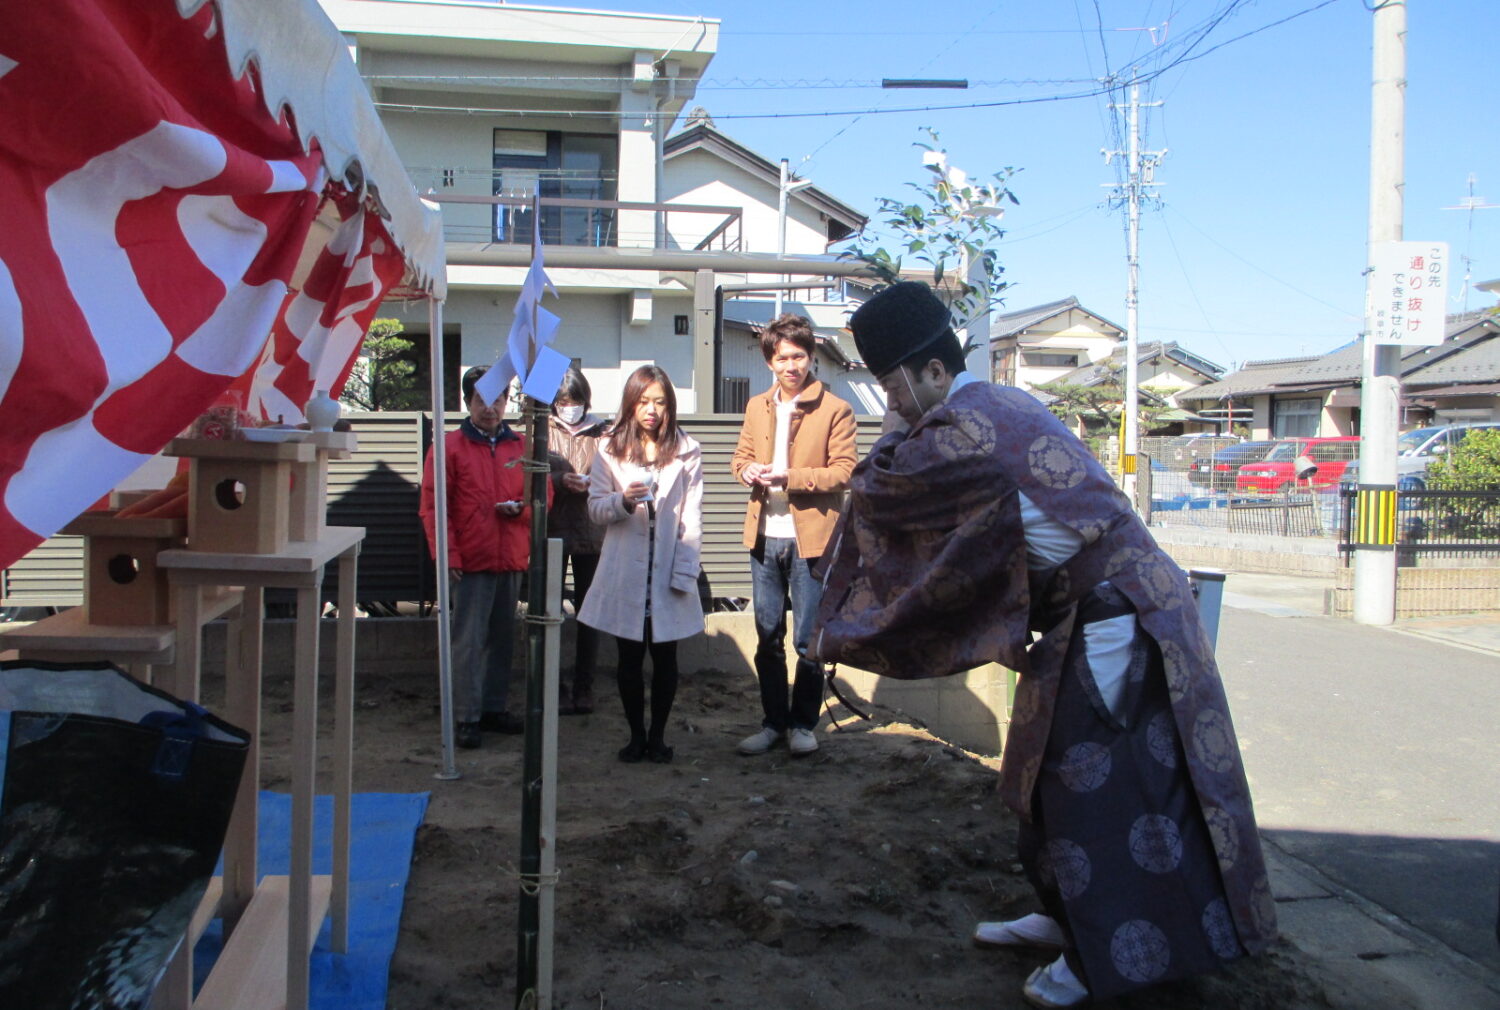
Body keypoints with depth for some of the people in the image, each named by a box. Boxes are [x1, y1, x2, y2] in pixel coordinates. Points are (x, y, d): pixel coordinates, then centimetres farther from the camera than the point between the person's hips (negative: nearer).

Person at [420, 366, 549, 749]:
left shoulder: (521, 447, 10)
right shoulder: (450, 446, -1)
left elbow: (543, 494, 14)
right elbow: (432, 506, -4)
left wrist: (522, 508, -8)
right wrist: (448, 556, -11)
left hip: (512, 560, 4)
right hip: (472, 561, -4)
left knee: (502, 637, 12)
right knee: (469, 640, -4)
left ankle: (494, 707, 24)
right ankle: (467, 718, 2)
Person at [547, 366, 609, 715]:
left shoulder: (599, 433, 5)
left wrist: (592, 485, -17)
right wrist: (560, 480, -17)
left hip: (591, 533, 1)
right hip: (552, 532, 0)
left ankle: (584, 687, 15)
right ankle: (555, 688, 12)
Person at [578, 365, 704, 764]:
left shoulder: (687, 452, 1)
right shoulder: (611, 450, 5)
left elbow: (692, 518, -1)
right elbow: (595, 509, 3)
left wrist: (684, 572, -8)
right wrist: (623, 500, -18)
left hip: (669, 573, -1)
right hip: (625, 573, 1)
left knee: (665, 657, 7)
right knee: (630, 658, 8)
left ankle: (657, 734, 21)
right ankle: (636, 734, 21)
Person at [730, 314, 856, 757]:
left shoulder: (835, 410, -5)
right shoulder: (757, 408, 12)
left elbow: (844, 472, -9)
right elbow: (741, 456, 20)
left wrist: (790, 476, -20)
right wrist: (748, 470, -4)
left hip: (810, 538, -5)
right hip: (764, 537, 5)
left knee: (808, 641, 2)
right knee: (768, 638, 12)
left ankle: (803, 724, 17)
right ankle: (773, 722, 23)